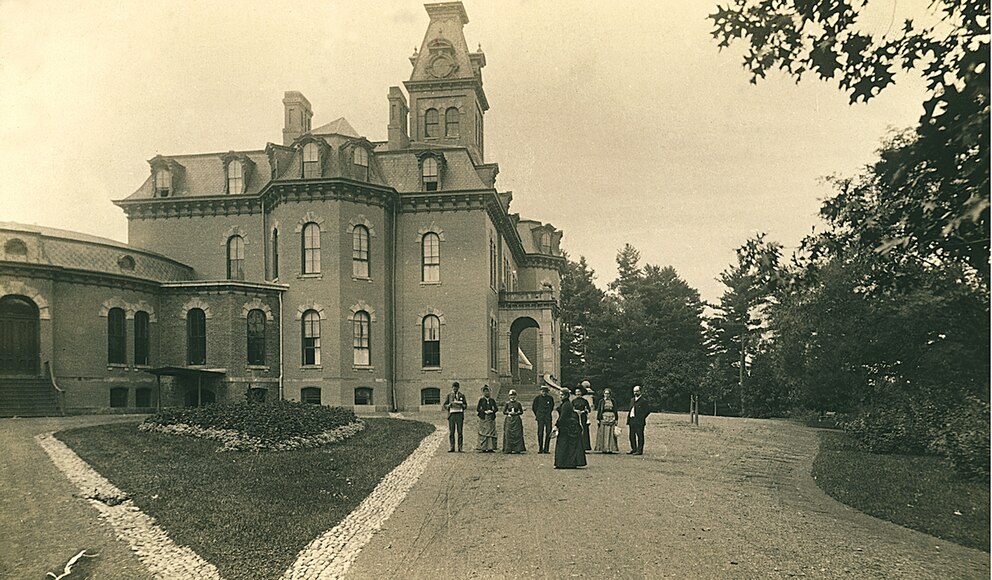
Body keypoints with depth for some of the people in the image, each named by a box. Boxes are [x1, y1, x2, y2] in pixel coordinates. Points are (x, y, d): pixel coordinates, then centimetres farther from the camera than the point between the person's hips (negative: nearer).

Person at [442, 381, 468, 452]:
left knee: (460, 432, -4)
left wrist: (462, 405, -7)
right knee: (451, 432, -3)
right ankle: (452, 447, 1)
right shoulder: (449, 395, 13)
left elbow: (466, 405, 14)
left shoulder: (462, 395, 14)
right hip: (451, 414, 0)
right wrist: (449, 405, -10)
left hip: (459, 414, 0)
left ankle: (460, 448, -1)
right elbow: (444, 405, 10)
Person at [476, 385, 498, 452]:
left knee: (491, 432, 0)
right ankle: (483, 448, -2)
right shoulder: (481, 400, 3)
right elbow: (477, 409, -2)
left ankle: (490, 448, 2)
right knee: (483, 433, -4)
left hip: (491, 418, 3)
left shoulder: (492, 400, 10)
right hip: (483, 418, -2)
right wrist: (485, 411, -13)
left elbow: (496, 408, 8)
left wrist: (492, 411, -11)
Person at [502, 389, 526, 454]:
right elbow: (504, 412, 4)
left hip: (516, 420, 0)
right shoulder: (507, 403, 4)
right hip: (509, 420, 0)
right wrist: (509, 413, -12)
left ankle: (517, 449, -1)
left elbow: (521, 412, 7)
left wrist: (516, 413, -9)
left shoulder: (518, 403, 5)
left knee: (517, 434, -4)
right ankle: (508, 449, 1)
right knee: (508, 434, -4)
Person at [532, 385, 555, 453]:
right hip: (540, 418, -2)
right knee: (540, 433, -3)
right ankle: (540, 449, 4)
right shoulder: (537, 398, 0)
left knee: (548, 433, -3)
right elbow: (533, 407, 13)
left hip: (548, 418, 2)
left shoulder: (550, 398, 4)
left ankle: (546, 449, 4)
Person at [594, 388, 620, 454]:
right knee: (603, 434, -3)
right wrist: (597, 419, -2)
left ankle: (610, 448, 0)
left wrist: (616, 420, 6)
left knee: (611, 434, -2)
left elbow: (615, 411, 12)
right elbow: (598, 410, 5)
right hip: (603, 418, -1)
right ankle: (603, 448, 0)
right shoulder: (601, 401, 7)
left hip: (611, 418, 1)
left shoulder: (613, 401, 11)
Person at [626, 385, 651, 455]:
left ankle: (640, 451, 1)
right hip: (632, 420, 7)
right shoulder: (632, 400, 18)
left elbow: (648, 411, -6)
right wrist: (628, 421, 13)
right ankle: (633, 449, 20)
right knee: (632, 436, 10)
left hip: (639, 421, -7)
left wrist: (642, 418, -8)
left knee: (640, 436, -2)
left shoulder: (644, 401, -3)